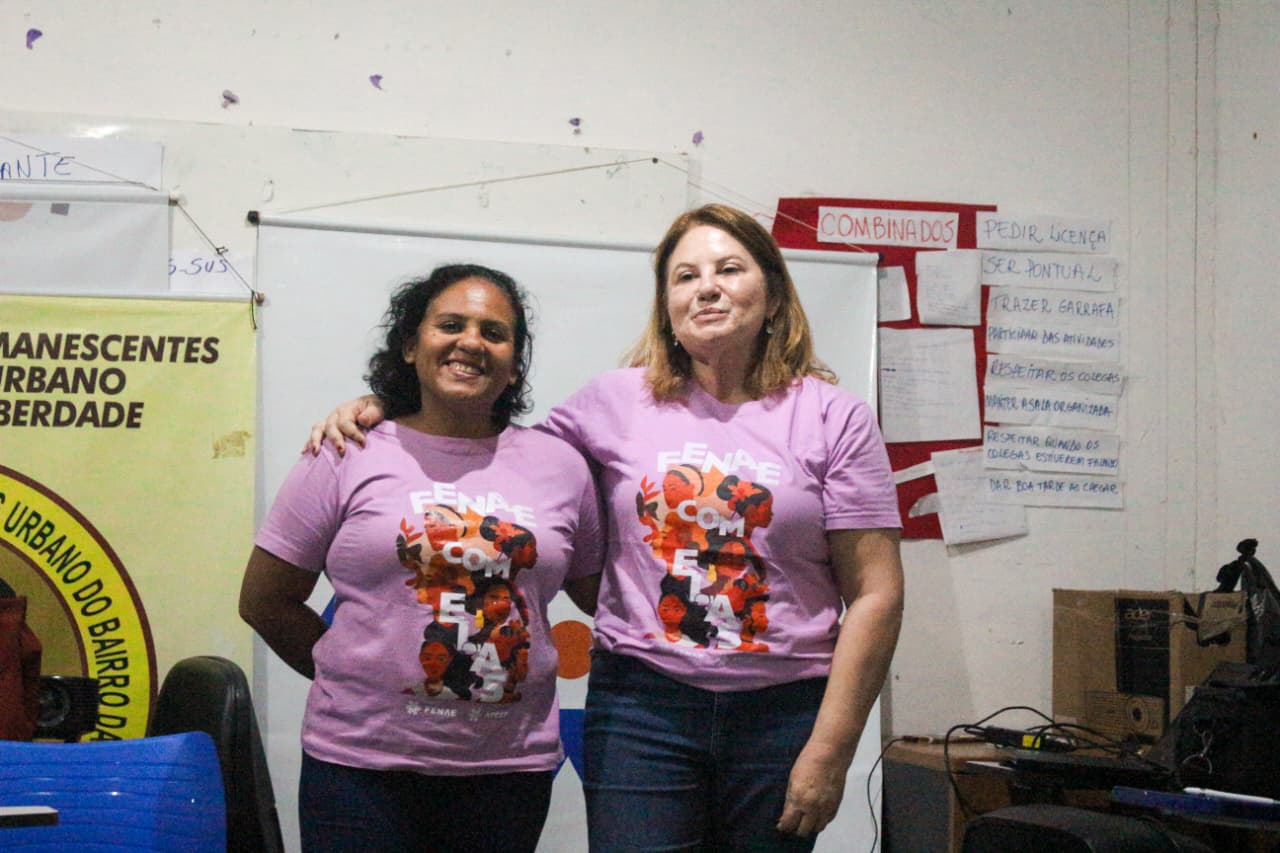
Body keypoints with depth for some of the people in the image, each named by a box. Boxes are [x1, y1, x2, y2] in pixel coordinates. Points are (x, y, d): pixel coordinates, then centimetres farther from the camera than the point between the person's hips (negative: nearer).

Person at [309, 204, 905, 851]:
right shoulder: (616, 402, 7)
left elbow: (875, 594, 0)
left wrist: (829, 751, -6)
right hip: (641, 705, 0)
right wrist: (381, 408, 7)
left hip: (783, 714, 0)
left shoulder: (834, 418, 3)